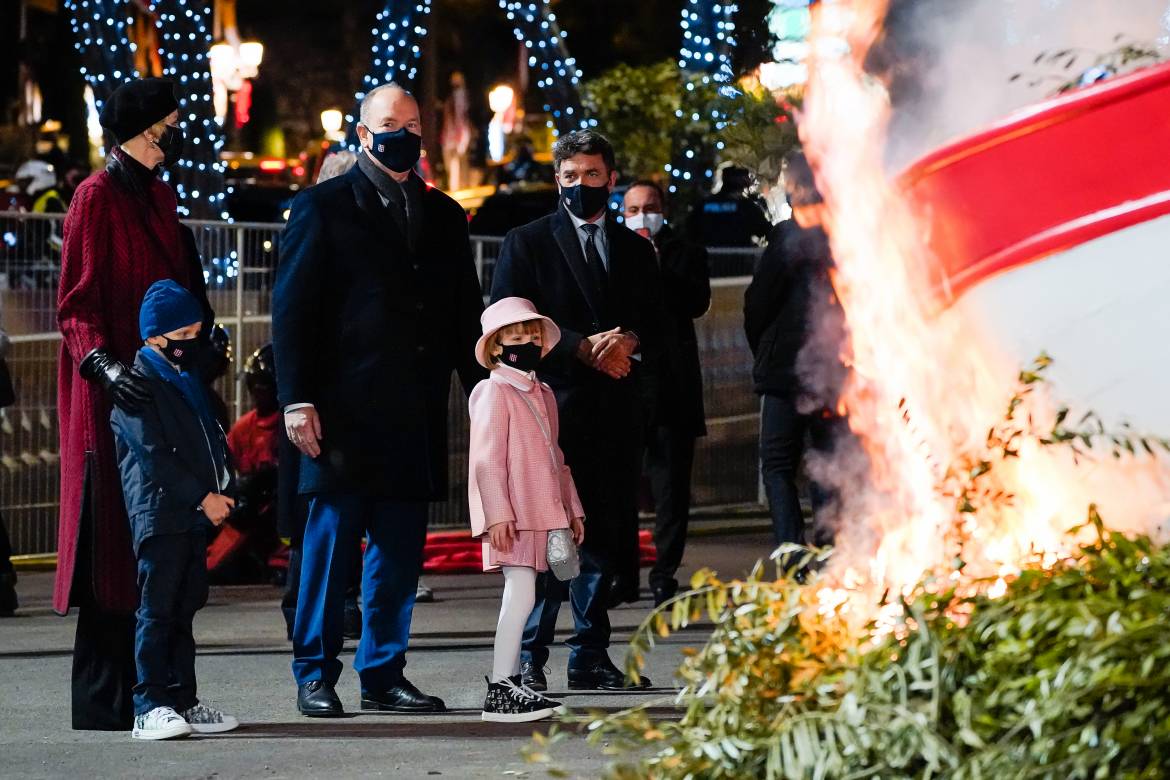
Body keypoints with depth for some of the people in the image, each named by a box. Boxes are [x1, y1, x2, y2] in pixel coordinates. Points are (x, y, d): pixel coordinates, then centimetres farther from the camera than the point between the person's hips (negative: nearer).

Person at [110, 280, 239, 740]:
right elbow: (154, 455, -15)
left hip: (195, 515, 8)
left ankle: (182, 701, 14)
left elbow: (212, 442, 25)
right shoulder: (138, 386, -9)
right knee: (157, 611, -8)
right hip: (160, 516, -8)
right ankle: (149, 707, -8)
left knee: (185, 610, 10)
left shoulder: (189, 382, 19)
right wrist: (202, 498, -15)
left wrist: (224, 492, 10)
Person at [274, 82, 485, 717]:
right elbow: (292, 309, -3)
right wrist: (297, 399, -11)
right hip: (345, 414, -5)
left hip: (416, 419, 5)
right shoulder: (323, 207, 1)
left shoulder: (443, 215, 17)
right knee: (329, 545, -1)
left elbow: (465, 313, 19)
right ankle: (315, 676, 7)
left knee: (399, 551, 6)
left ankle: (383, 674, 14)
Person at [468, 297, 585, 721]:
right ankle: (500, 689, -13)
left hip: (542, 510, 8)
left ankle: (510, 682, 13)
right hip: (511, 514, -8)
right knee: (521, 593, -13)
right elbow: (487, 458, -13)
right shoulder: (495, 392, -7)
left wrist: (572, 508, 23)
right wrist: (498, 514, -19)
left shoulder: (543, 394, 19)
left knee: (519, 597, 10)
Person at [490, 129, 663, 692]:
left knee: (603, 536, 5)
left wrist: (629, 346, -7)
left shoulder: (635, 250, 19)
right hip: (552, 407, -4)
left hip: (616, 411, 4)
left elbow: (655, 329, 16)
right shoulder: (526, 243, 6)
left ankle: (590, 657, 11)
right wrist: (583, 348, -13)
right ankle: (529, 657, -5)